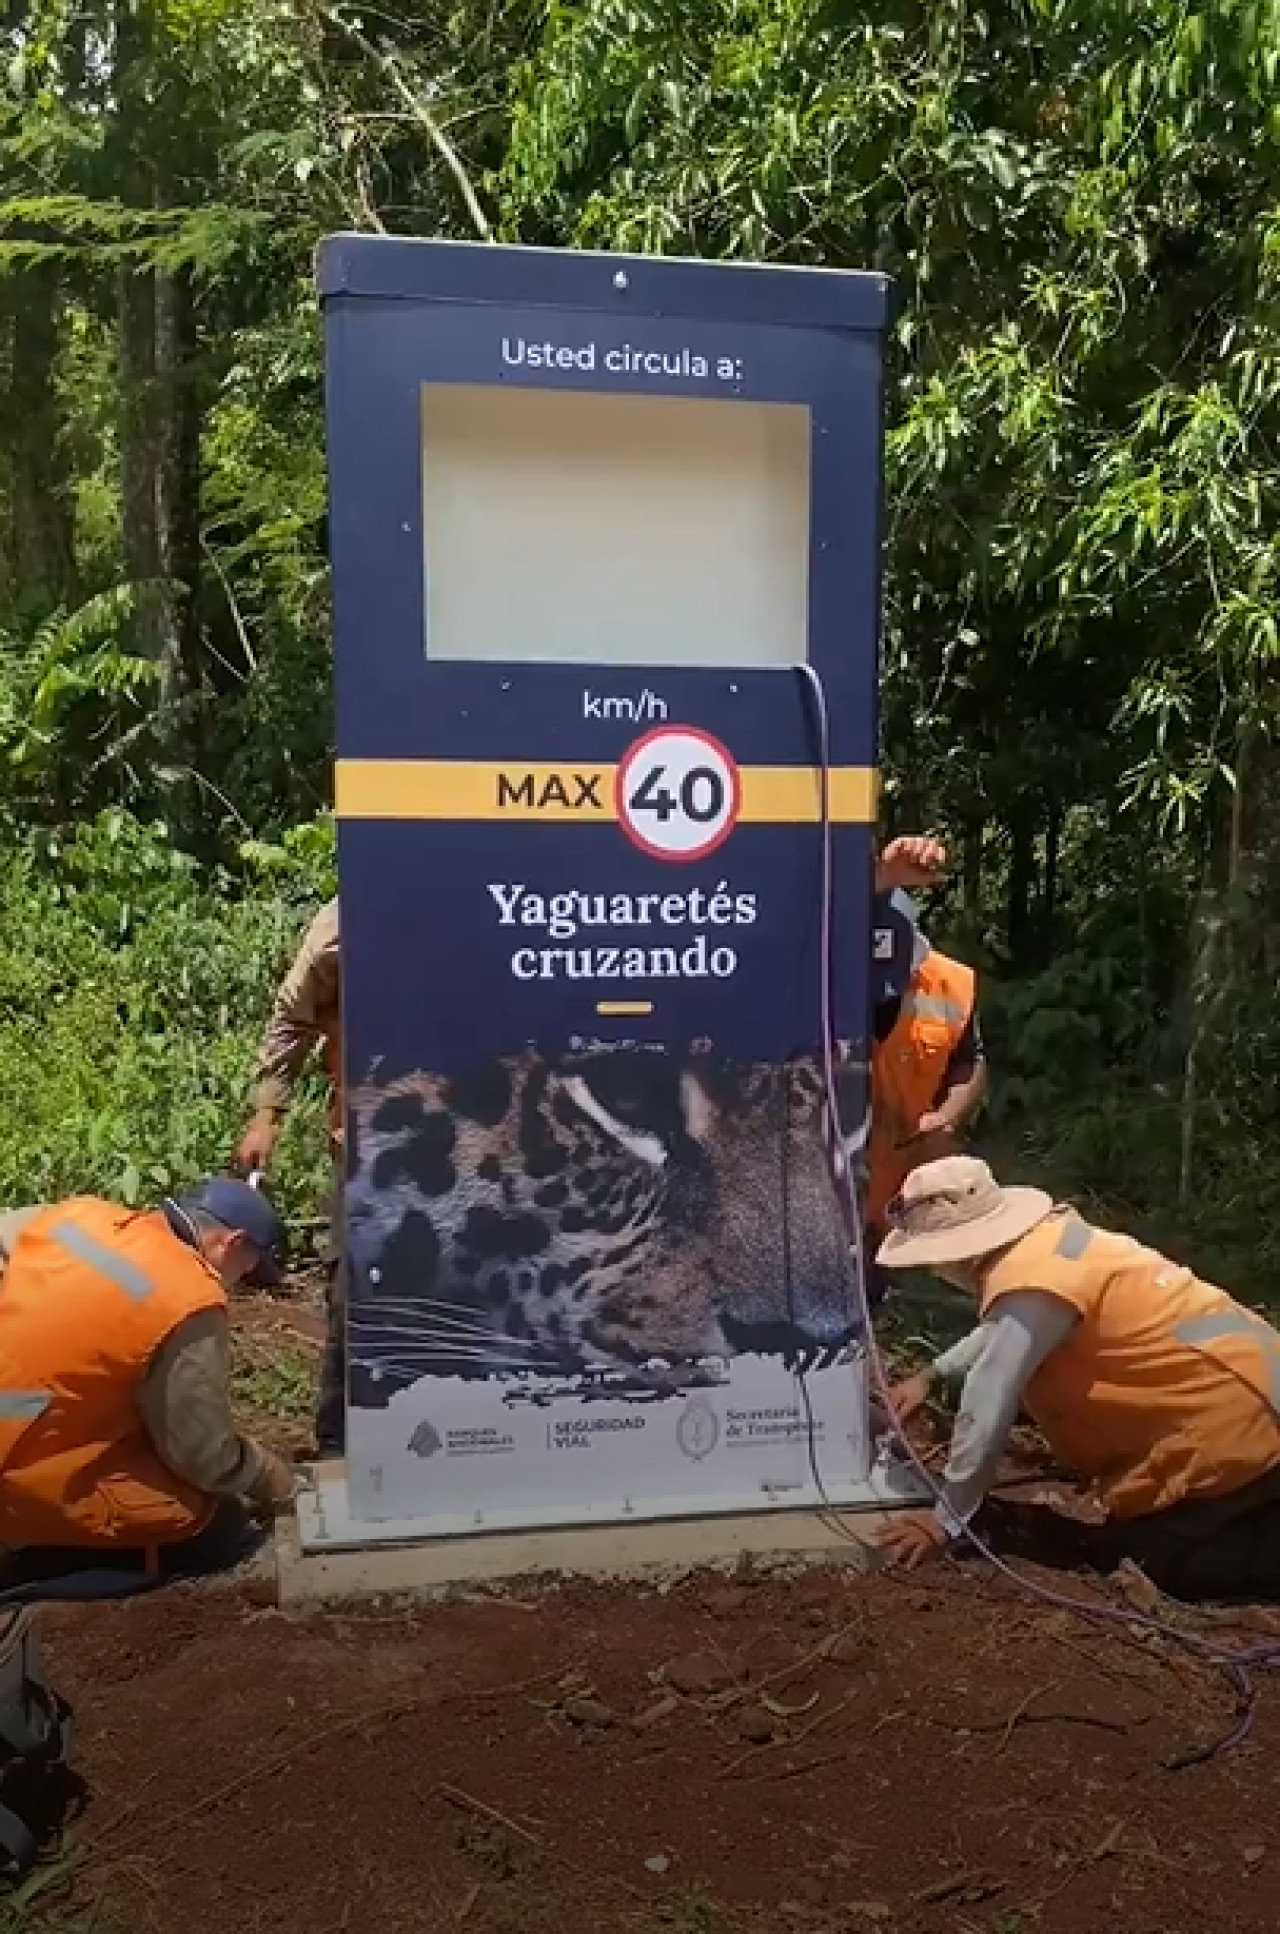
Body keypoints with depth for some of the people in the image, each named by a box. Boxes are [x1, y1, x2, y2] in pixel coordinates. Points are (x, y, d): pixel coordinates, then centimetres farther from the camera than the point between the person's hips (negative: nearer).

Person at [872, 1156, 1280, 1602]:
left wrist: (947, 1519, -8)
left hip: (1229, 1421, -9)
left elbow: (986, 1411, -20)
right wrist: (930, 1375, 24)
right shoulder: (1044, 1237, 3)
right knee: (1132, 1538, 16)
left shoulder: (1031, 1285, -26)